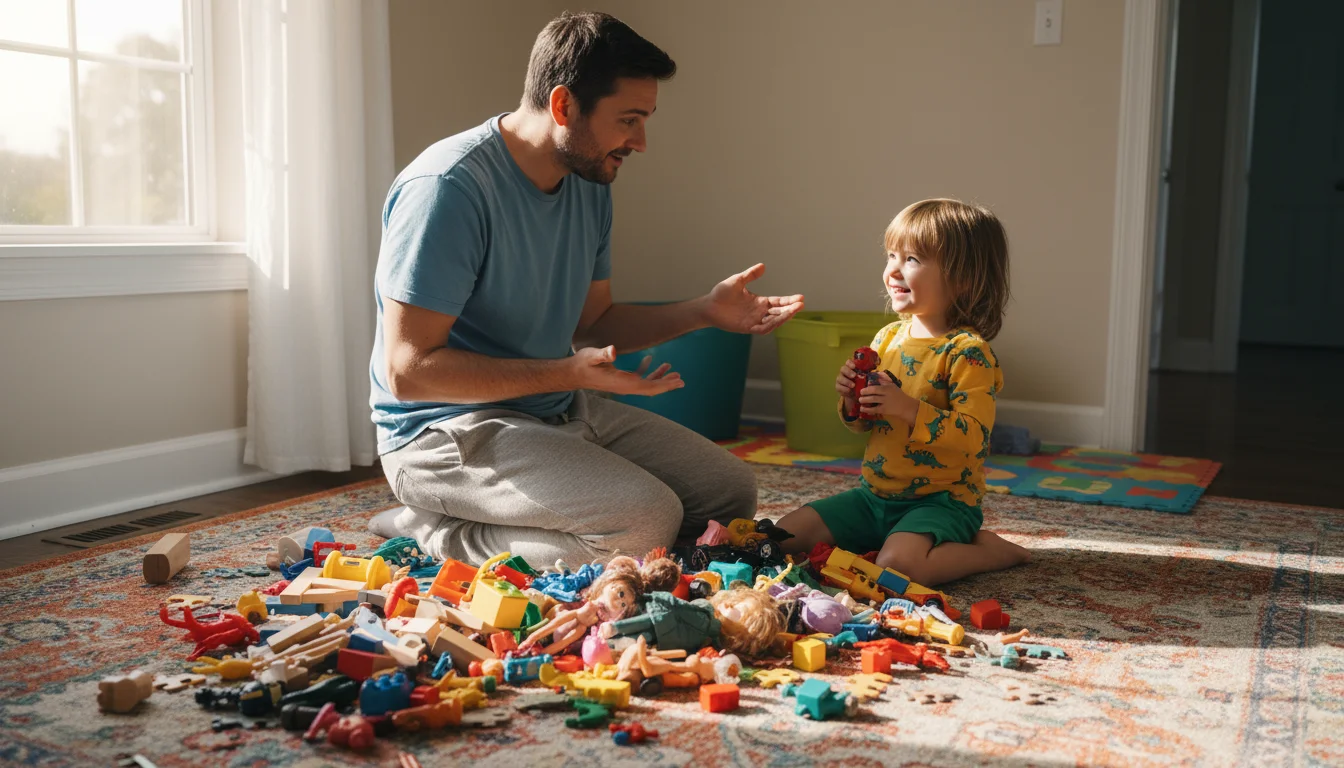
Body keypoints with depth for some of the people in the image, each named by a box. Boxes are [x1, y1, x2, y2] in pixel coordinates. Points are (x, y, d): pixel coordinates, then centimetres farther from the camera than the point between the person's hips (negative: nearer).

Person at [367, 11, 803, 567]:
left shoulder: (591, 184, 6)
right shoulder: (447, 187, -21)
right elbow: (408, 368, -23)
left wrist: (704, 311, 3)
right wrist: (570, 373, -29)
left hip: (562, 413, 9)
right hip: (448, 430, -9)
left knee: (731, 490, 8)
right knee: (648, 522, -27)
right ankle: (435, 535, -7)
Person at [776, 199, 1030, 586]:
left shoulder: (969, 352, -15)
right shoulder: (888, 337, 7)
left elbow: (972, 438, -24)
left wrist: (909, 409, -31)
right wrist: (852, 401, -5)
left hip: (941, 500, -7)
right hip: (875, 495, 8)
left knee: (896, 567, -32)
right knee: (786, 534, 1)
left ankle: (993, 550, -4)